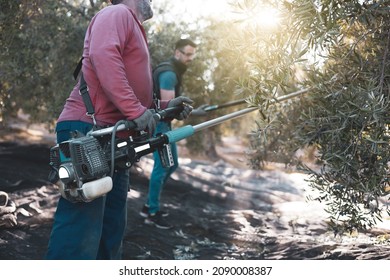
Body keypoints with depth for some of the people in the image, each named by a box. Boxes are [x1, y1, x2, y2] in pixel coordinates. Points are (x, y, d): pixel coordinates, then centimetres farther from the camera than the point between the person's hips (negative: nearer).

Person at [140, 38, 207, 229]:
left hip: (164, 123, 11)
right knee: (161, 166, -7)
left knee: (172, 164, 14)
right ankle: (152, 213, 2)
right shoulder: (169, 73, -19)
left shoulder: (174, 71, 14)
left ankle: (149, 205, 22)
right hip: (158, 123, -11)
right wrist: (194, 113, -25)